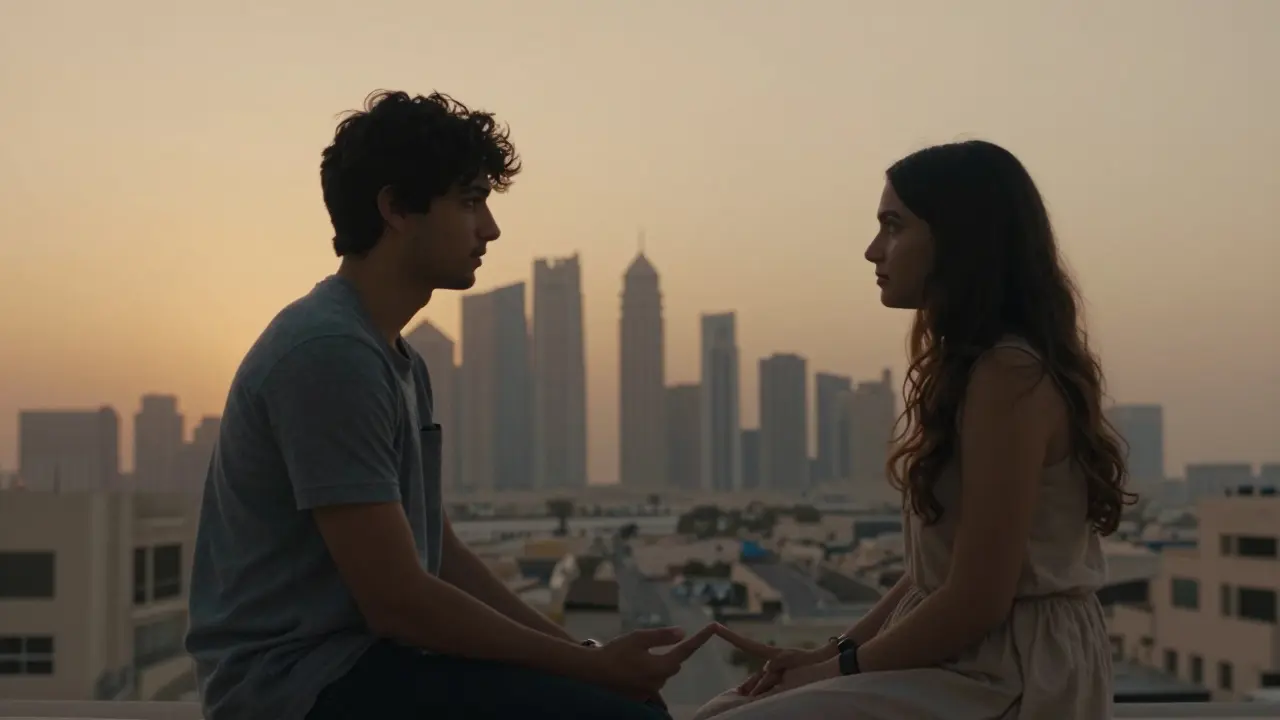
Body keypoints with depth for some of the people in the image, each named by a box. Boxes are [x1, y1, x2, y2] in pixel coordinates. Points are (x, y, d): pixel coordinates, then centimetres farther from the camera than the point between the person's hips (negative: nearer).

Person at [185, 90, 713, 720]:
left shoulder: (397, 360, 14)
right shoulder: (329, 352, -18)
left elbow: (442, 555, 15)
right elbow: (397, 600, -20)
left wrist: (584, 655, 5)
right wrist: (591, 667, -13)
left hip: (352, 660, 10)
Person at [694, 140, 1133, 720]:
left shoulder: (1008, 377, -17)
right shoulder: (972, 367, 13)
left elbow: (976, 602, -20)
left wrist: (841, 669, -9)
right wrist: (832, 652, 5)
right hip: (962, 665, 9)